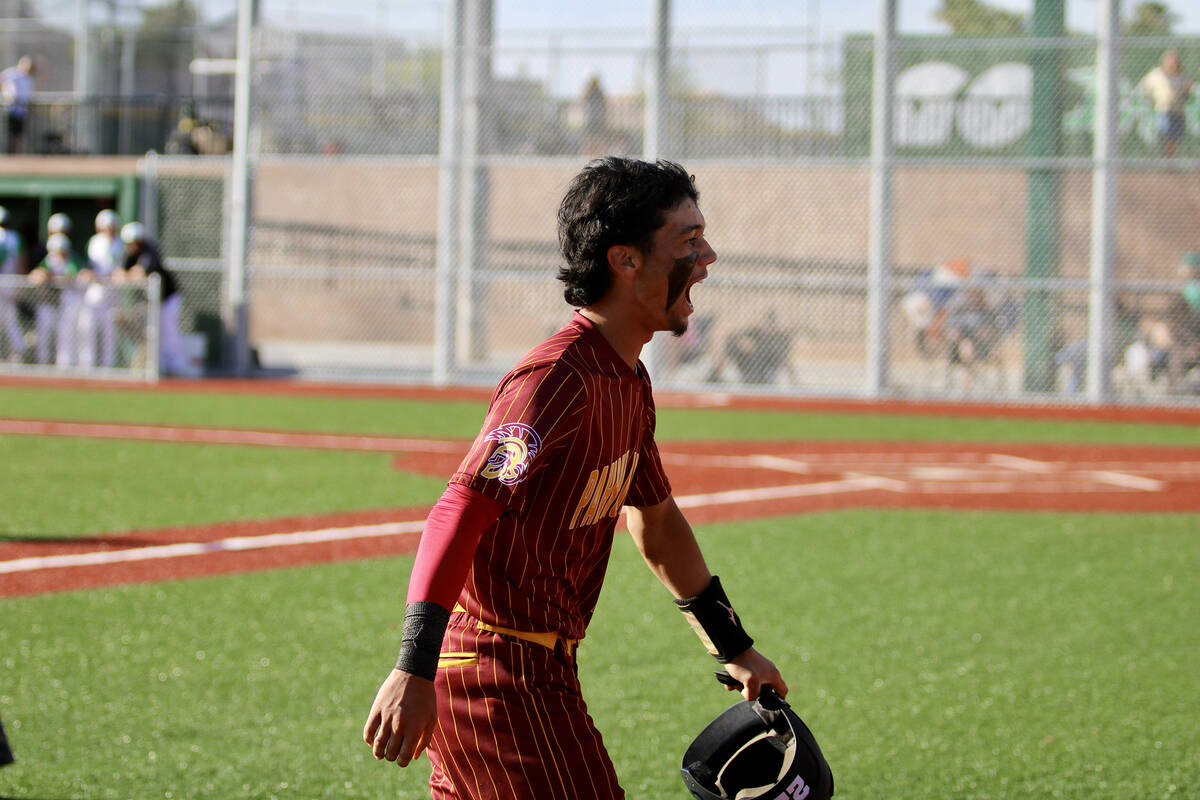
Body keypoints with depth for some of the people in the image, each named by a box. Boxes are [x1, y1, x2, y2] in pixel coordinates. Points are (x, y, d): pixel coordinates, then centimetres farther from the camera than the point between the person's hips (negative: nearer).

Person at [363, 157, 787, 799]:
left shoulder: (628, 383, 14)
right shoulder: (561, 379, -18)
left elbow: (656, 522, 28)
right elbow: (462, 509, -27)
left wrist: (733, 648, 34)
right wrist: (415, 671, -36)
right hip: (504, 673, -10)